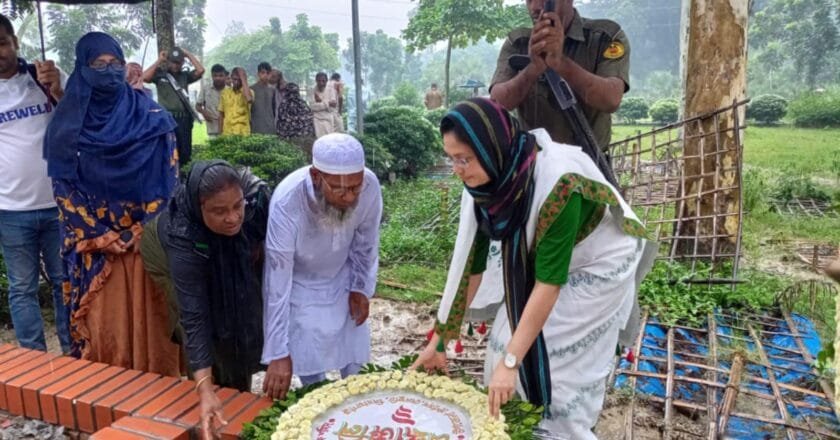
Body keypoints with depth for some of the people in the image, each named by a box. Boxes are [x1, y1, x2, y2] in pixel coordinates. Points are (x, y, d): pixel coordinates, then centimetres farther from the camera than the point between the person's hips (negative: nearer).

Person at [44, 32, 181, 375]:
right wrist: (106, 239, -6)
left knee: (152, 320, 6)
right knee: (105, 324, 6)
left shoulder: (152, 119, 0)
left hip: (151, 242, 0)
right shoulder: (68, 125, 1)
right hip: (96, 247, 1)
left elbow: (167, 183, -1)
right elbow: (64, 190, 1)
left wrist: (142, 233, -9)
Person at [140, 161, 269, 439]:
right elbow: (194, 315, -46)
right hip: (172, 253, -3)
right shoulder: (182, 235, -44)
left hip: (234, 259, 3)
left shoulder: (256, 194, -39)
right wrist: (205, 390, -51)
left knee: (242, 328, 0)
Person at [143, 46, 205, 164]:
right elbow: (145, 77, -9)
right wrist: (159, 61, -1)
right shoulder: (160, 73, 8)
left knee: (185, 152, 6)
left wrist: (189, 55, 7)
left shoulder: (185, 75, 13)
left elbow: (200, 71, -1)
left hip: (184, 118, 3)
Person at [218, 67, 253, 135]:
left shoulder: (248, 91, 1)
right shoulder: (225, 92, 10)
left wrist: (243, 80, -16)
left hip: (243, 133, -3)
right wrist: (220, 133, 9)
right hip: (227, 133, 3)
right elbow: (221, 114, 14)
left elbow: (249, 99, -25)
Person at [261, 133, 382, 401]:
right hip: (299, 284, -3)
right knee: (308, 359, 2)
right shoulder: (287, 202, -39)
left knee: (353, 350, 12)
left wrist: (361, 287, -5)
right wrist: (278, 353, -32)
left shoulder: (370, 186, -30)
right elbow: (277, 281, -34)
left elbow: (366, 240, -9)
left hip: (342, 279, 3)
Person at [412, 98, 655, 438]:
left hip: (596, 268, -5)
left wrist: (510, 361, -31)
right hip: (533, 261, 6)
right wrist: (439, 340, -7)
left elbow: (549, 282, -34)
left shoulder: (558, 183, -37)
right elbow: (470, 262, -11)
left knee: (559, 370, -6)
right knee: (504, 347, 3)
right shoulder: (485, 179, -17)